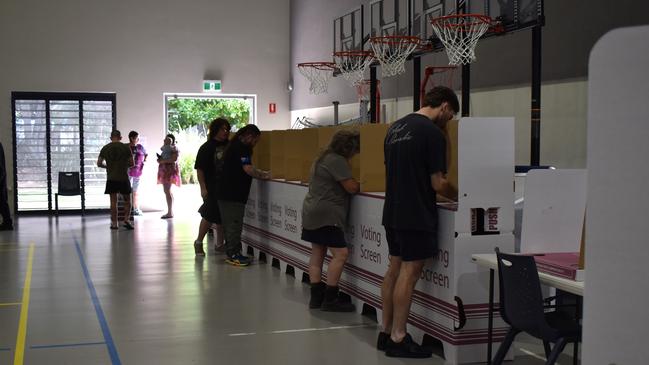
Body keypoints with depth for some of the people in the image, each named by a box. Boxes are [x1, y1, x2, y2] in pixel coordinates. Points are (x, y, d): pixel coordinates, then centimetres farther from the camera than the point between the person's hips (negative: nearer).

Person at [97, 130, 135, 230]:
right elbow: (131, 163, 1)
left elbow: (99, 163, 5)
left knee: (113, 201, 5)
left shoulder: (105, 148, 4)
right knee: (127, 200, 9)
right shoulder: (126, 148, 0)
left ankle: (114, 223, 5)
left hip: (111, 178, 1)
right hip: (124, 178, -1)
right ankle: (127, 220, -5)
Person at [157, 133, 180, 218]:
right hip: (165, 170, 10)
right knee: (167, 191, 11)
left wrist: (163, 161, -20)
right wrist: (160, 159, 5)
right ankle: (170, 212, 17)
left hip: (170, 169, -10)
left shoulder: (173, 148, -9)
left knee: (167, 191, -14)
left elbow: (174, 159, -21)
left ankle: (170, 212, -13)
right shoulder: (165, 148, 19)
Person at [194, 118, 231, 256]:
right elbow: (200, 169, -8)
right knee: (209, 216, -3)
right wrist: (203, 188, -14)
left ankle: (219, 244, 23)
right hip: (212, 187, -5)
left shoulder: (230, 146, 6)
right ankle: (198, 242, 14)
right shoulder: (206, 147, -6)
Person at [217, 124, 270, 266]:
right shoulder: (241, 148, -15)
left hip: (225, 192, 10)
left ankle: (231, 253, 21)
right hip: (233, 194, -10)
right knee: (234, 224, -5)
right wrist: (263, 176, -7)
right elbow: (248, 169, -22)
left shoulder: (235, 146, 18)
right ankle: (233, 255, -1)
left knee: (229, 224, 14)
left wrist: (261, 173, 20)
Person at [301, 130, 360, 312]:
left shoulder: (324, 158, 17)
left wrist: (355, 183, 15)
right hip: (326, 215, -11)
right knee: (340, 253, -10)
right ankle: (330, 299, -9)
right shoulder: (337, 161, -14)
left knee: (317, 254, 11)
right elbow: (352, 187, -17)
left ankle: (316, 297, 13)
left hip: (312, 213, 11)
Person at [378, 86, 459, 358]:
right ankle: (398, 339, 2)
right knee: (409, 273, -3)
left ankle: (386, 332, 19)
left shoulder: (395, 127, 12)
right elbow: (437, 183, -14)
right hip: (416, 216, -9)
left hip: (392, 212, 9)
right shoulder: (432, 133, -14)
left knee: (394, 269, 14)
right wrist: (457, 196, 4)